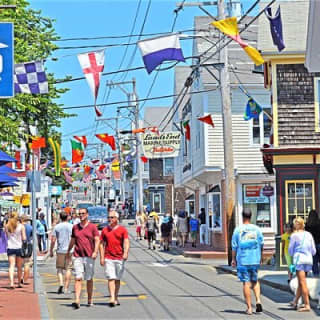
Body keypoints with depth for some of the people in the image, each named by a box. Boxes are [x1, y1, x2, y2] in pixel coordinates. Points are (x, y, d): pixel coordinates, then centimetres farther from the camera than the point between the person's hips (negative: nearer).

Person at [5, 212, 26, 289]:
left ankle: (11, 283, -20)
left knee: (11, 266, -3)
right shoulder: (21, 226, -4)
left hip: (10, 248, 1)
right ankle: (19, 283, 22)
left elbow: (7, 236, 10)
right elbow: (24, 238, -5)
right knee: (19, 267, 11)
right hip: (19, 248, -1)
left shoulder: (7, 226, 1)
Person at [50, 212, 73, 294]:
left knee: (59, 268, 9)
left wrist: (51, 251, 6)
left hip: (60, 250, 0)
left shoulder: (57, 227, 2)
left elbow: (53, 240, -1)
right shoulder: (71, 227, 1)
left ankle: (61, 283, -12)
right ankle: (66, 288, 2)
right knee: (68, 269, 5)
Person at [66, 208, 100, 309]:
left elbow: (97, 240, -3)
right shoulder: (75, 227, 11)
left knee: (89, 279, 9)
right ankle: (77, 300, -18)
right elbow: (72, 241, 23)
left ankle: (90, 300, 21)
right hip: (77, 256, 1)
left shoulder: (92, 227, 2)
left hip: (89, 256, -1)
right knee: (78, 278, -10)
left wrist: (95, 252, -17)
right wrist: (68, 252, 31)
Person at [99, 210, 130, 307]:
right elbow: (101, 244, 10)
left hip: (120, 258, 0)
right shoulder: (105, 230, 9)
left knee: (117, 279, 10)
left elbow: (126, 242, -5)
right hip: (108, 258, 0)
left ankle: (116, 298, 22)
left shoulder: (122, 229, 4)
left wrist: (125, 253, -22)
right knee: (111, 278, -10)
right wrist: (102, 257, 2)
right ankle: (112, 298, -18)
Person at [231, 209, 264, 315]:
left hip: (242, 260, -2)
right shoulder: (256, 229, 2)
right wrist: (260, 257, 20)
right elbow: (261, 244, 7)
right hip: (255, 259, 2)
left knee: (246, 283, 2)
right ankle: (258, 300, -1)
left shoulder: (238, 230, -4)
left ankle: (249, 307, 2)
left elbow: (234, 246, -2)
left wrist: (233, 259, 8)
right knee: (255, 281, 18)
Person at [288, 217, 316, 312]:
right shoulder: (309, 235, 8)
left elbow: (290, 250, 2)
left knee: (302, 283, -6)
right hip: (309, 260, 6)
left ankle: (307, 305, -10)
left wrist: (293, 254, 23)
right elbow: (314, 251, 10)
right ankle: (295, 302, 28)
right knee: (301, 282, 15)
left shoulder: (294, 235, -5)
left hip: (299, 259, -6)